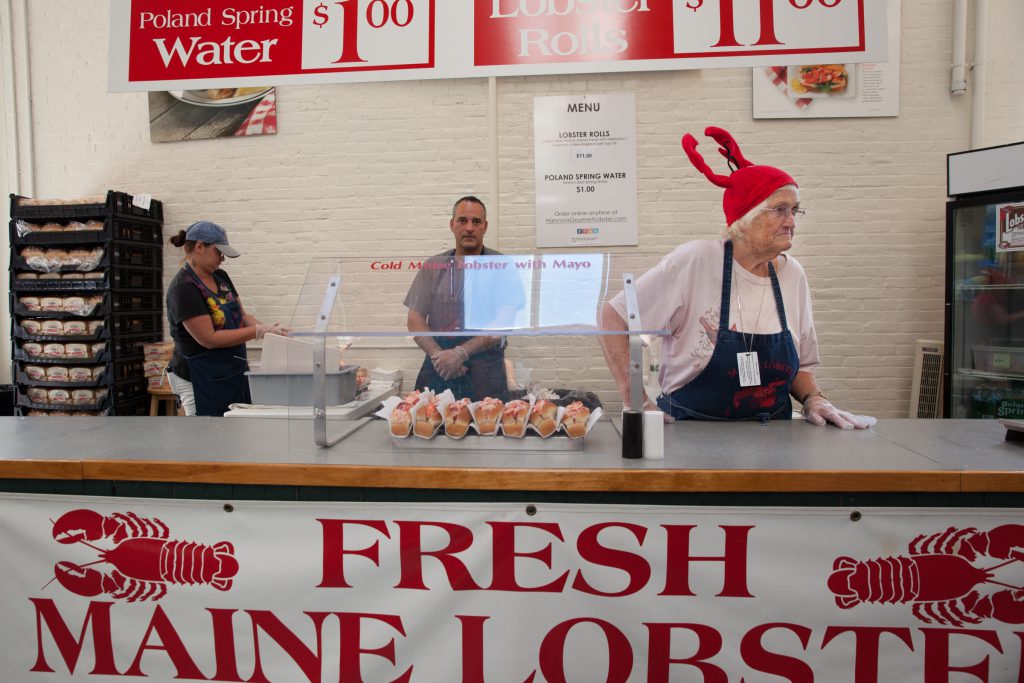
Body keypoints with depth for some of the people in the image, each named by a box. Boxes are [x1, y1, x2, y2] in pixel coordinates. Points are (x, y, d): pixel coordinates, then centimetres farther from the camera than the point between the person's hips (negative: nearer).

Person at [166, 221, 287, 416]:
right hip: (202, 382, -7)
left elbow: (241, 316, 11)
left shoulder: (220, 277, 8)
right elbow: (210, 338, -21)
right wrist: (259, 331, -20)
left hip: (234, 375, 7)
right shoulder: (183, 288, -16)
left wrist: (265, 328, -8)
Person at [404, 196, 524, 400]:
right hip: (438, 369, 2)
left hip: (485, 370, -2)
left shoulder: (502, 267, 0)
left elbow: (504, 322, -9)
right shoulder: (432, 267, 8)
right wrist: (438, 355, -11)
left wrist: (461, 352, -17)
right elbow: (414, 320, 5)